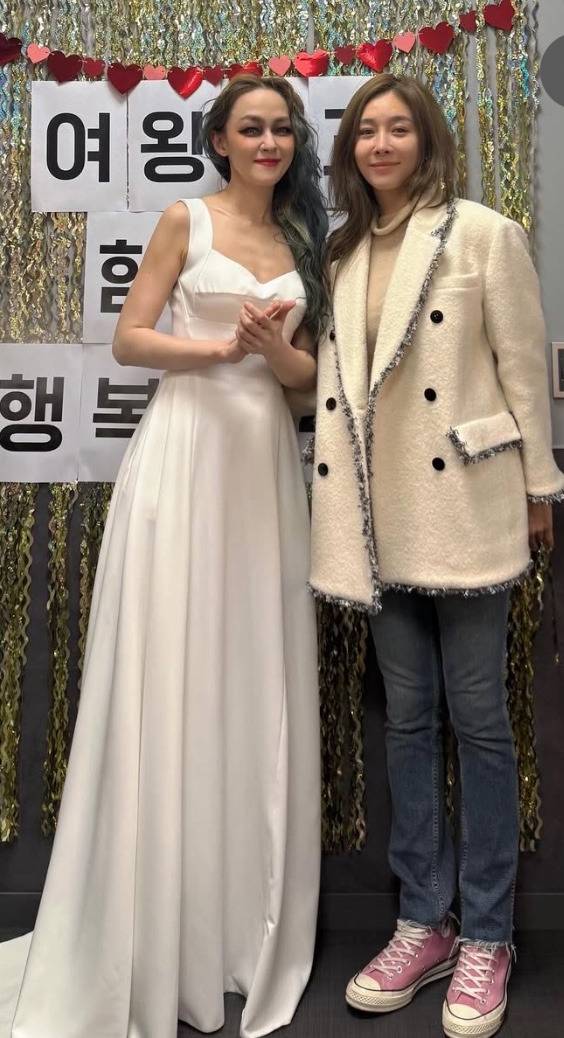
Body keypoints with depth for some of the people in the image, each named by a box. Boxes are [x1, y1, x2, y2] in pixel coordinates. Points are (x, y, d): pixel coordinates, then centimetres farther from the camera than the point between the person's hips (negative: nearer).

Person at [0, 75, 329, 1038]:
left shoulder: (301, 240, 16)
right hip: (185, 454, -4)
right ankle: (160, 941, 12)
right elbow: (128, 339, -2)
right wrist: (221, 347, -15)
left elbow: (309, 371, 13)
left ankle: (247, 929, 22)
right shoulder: (186, 220, 4)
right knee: (172, 681, -3)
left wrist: (275, 348, -8)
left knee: (258, 688, 6)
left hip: (266, 464, 5)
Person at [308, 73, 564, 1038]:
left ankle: (486, 936, 17)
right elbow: (332, 374, 13)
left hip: (461, 504, -4)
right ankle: (424, 923, 23)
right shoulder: (341, 252, 13)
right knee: (406, 718, 10)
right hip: (378, 513, 5)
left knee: (476, 717, 2)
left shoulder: (483, 234, -1)